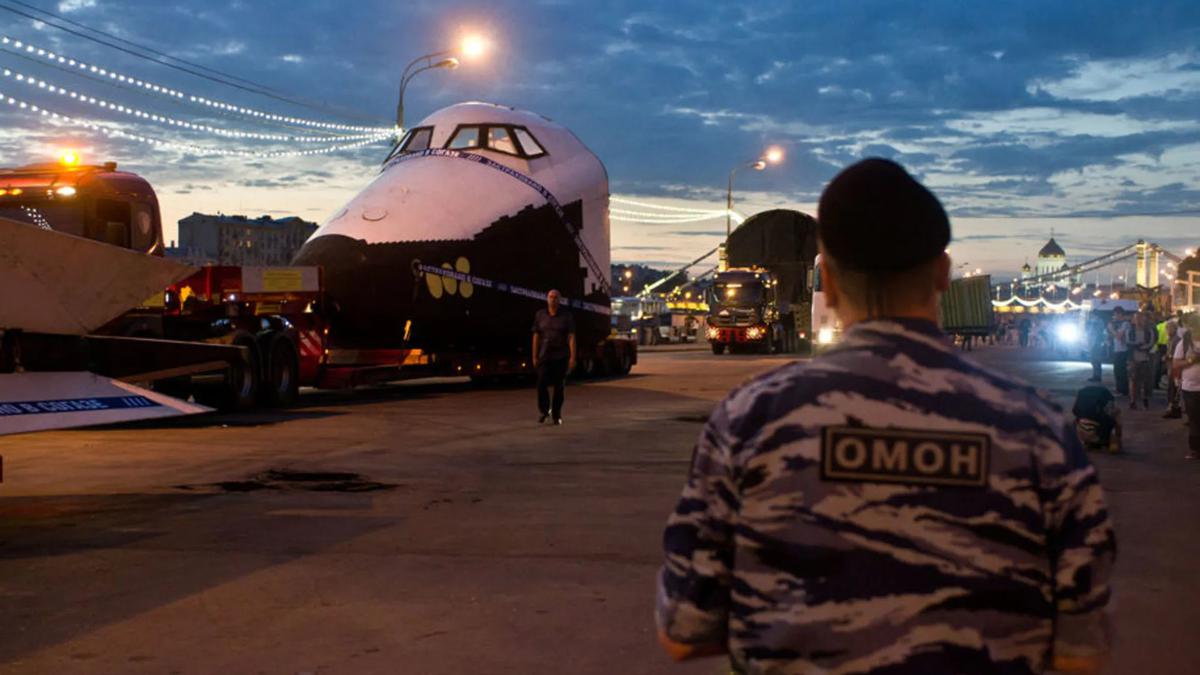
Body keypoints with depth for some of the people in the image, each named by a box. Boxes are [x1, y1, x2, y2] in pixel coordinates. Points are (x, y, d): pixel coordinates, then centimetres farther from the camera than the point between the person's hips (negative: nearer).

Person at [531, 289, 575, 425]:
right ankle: (544, 410, 12)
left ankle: (556, 415, 16)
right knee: (541, 384, -10)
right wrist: (534, 356, 3)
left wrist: (572, 357, -12)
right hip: (544, 356, 1)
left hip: (561, 357, -1)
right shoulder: (540, 315, 6)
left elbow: (571, 337, -4)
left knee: (559, 387, 3)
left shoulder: (566, 316, 1)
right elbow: (536, 336, 7)